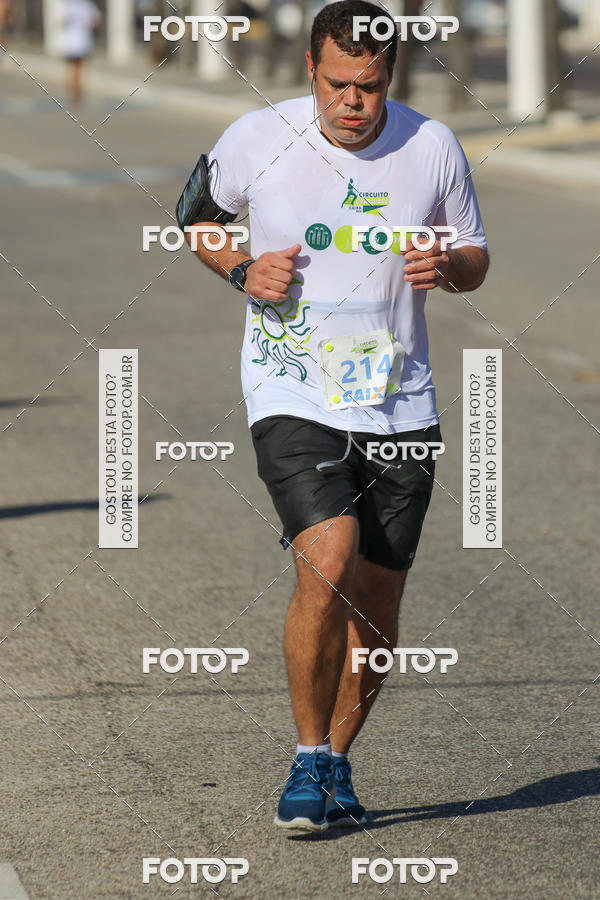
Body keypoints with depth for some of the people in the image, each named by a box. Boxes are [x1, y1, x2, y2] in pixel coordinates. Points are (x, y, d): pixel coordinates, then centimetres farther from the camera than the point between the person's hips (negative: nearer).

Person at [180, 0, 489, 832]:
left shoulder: (433, 147, -2)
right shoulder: (256, 140, -6)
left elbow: (474, 258, 11)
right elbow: (196, 215, 13)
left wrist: (447, 266, -12)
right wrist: (241, 270, -6)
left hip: (400, 407, 3)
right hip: (292, 397, -3)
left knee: (376, 603, 7)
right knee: (328, 564, -22)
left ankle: (337, 762, 29)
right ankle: (310, 761, -5)